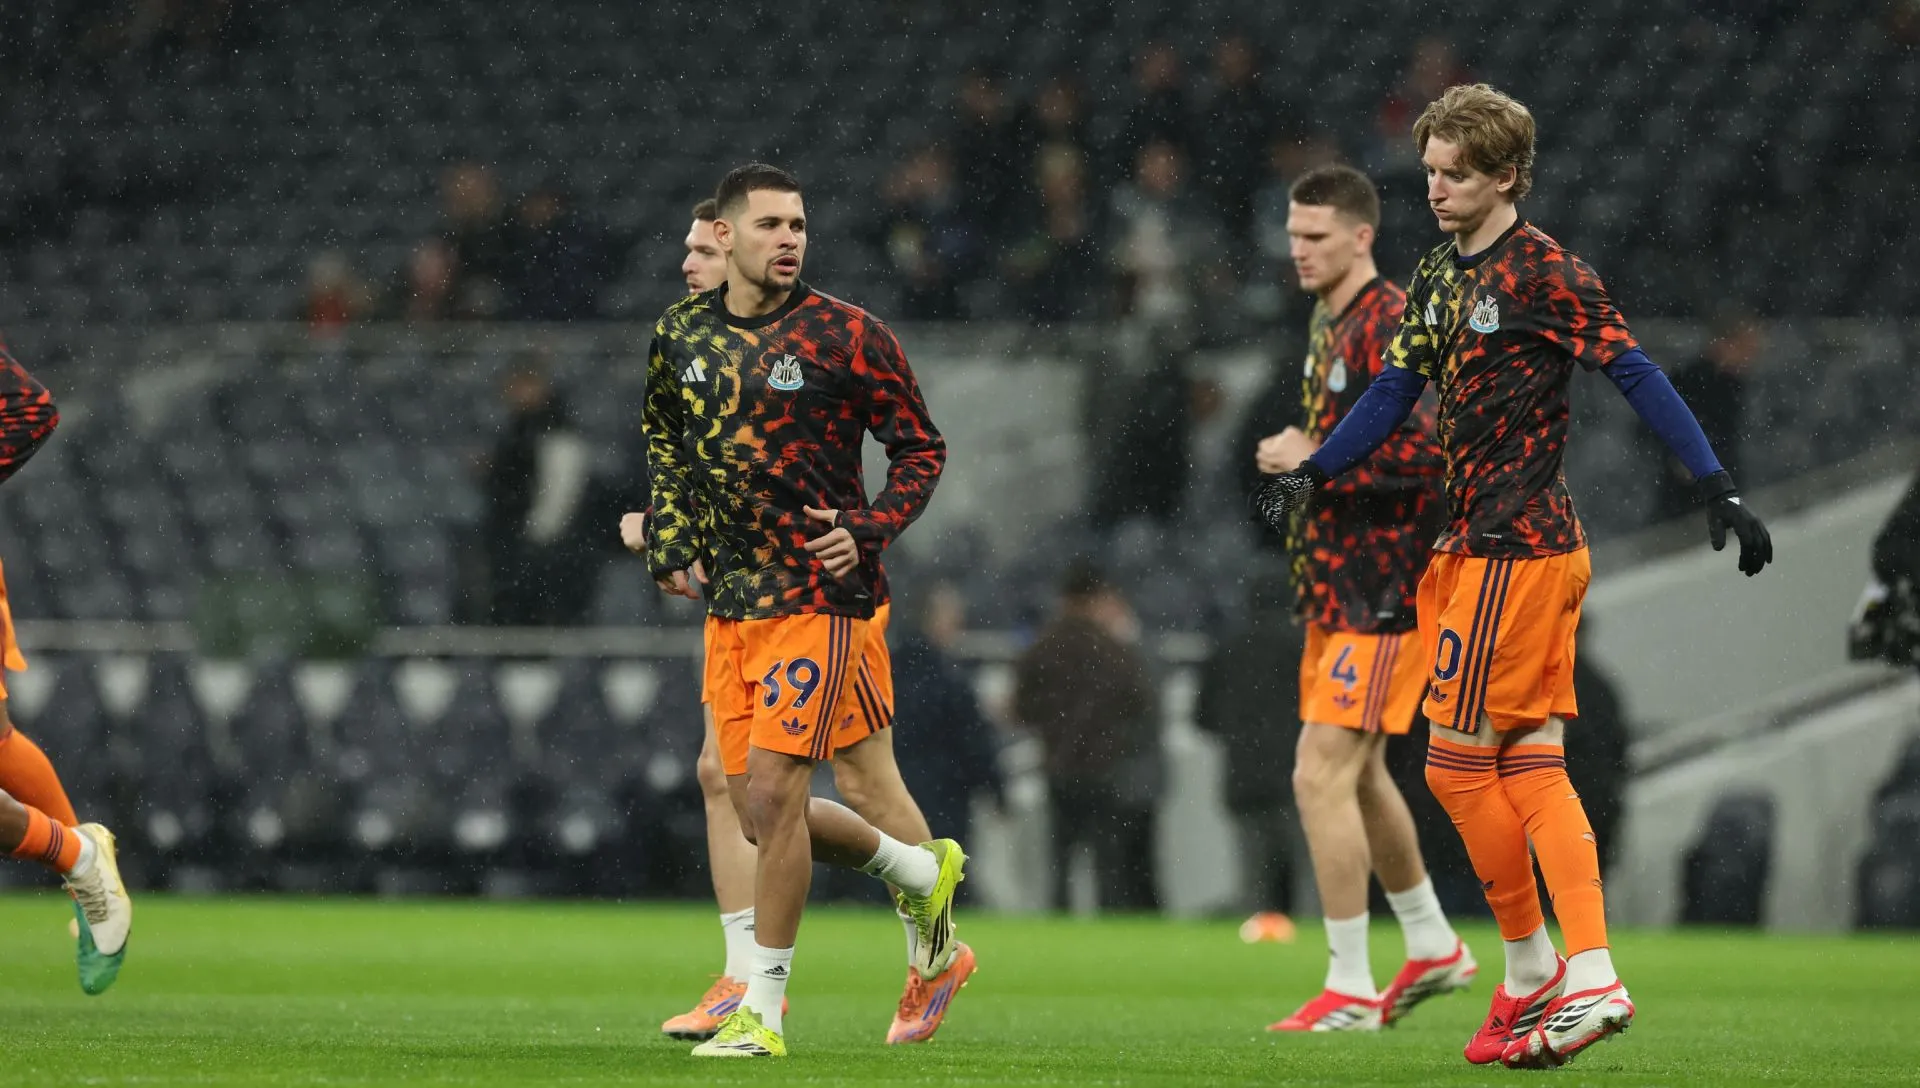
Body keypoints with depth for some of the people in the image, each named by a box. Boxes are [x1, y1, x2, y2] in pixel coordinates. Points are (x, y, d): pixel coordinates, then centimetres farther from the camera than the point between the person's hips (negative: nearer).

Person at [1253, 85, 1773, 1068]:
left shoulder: (1544, 274, -12)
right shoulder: (1438, 277, 14)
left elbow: (1639, 377, -15)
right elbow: (1393, 394, 20)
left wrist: (1720, 490, -19)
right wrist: (1309, 473, 9)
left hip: (1517, 550, -9)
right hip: (1482, 546, 9)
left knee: (1457, 761, -4)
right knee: (1533, 766, 5)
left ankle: (1531, 972, 7)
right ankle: (1591, 978, 2)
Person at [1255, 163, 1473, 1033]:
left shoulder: (1390, 327, -16)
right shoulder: (1329, 323, 15)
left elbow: (1426, 454, -25)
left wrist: (1315, 460, -19)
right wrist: (1302, 456, 11)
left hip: (1383, 594, -10)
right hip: (1338, 587, 10)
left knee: (1323, 775, -13)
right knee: (1359, 776, 19)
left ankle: (1349, 988, -8)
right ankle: (1433, 948, 35)